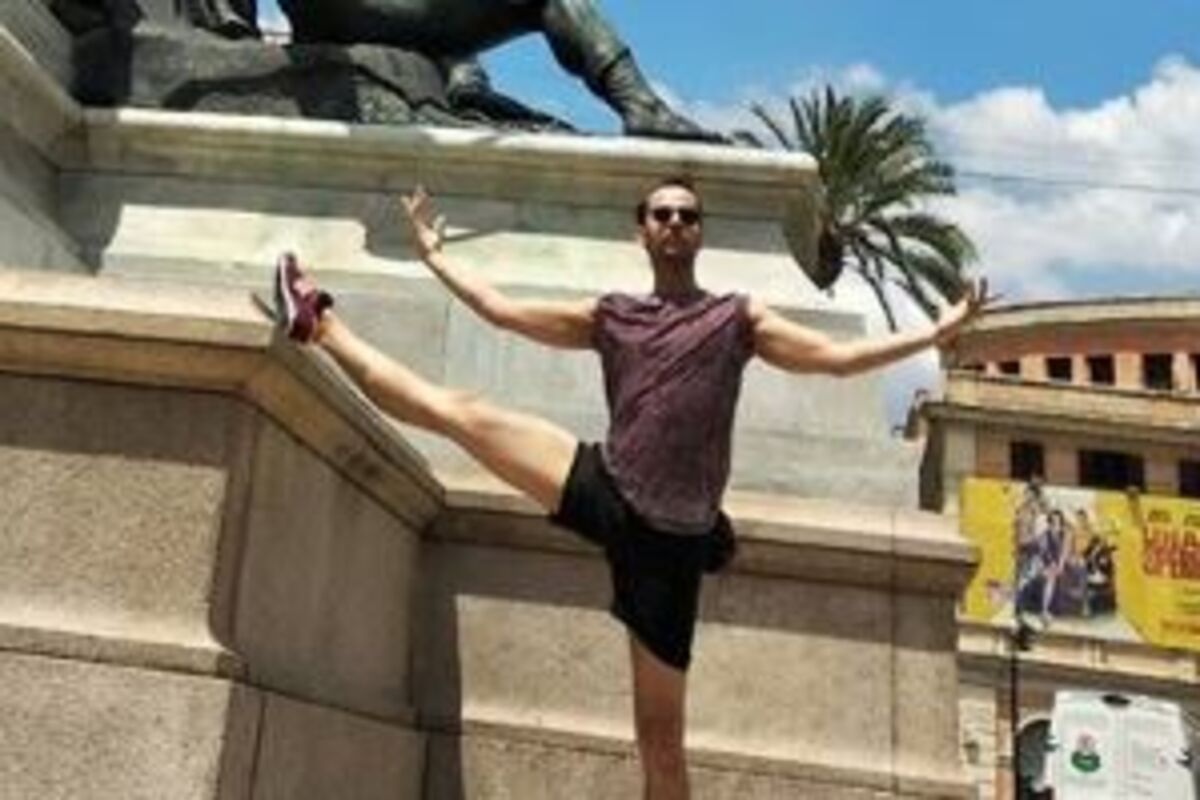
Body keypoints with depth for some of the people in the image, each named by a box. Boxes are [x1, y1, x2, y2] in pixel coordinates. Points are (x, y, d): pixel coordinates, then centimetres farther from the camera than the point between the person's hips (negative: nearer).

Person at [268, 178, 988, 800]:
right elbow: (504, 311, 19)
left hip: (671, 538, -2)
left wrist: (938, 333, -3)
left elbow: (836, 357, 2)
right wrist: (434, 255, 26)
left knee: (660, 733, 3)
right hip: (604, 493, 2)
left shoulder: (738, 318, 8)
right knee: (458, 412, -7)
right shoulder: (610, 316, 15)